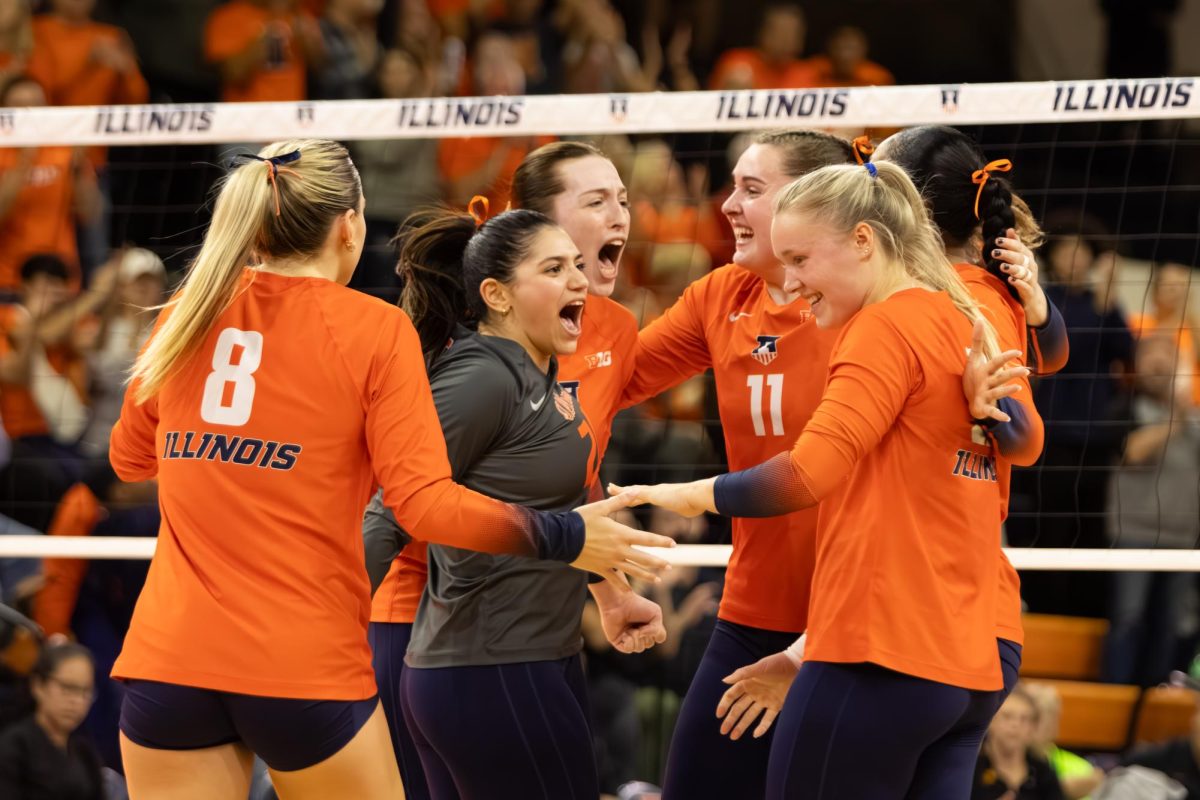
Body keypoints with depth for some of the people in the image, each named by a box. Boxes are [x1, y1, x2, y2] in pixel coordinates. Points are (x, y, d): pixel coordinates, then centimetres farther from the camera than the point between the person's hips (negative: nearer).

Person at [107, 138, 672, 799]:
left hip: (166, 661, 3)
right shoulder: (374, 329, -4)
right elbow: (425, 505, -10)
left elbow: (129, 458, 22)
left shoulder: (185, 316, 7)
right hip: (306, 669, -3)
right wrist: (564, 537, -1)